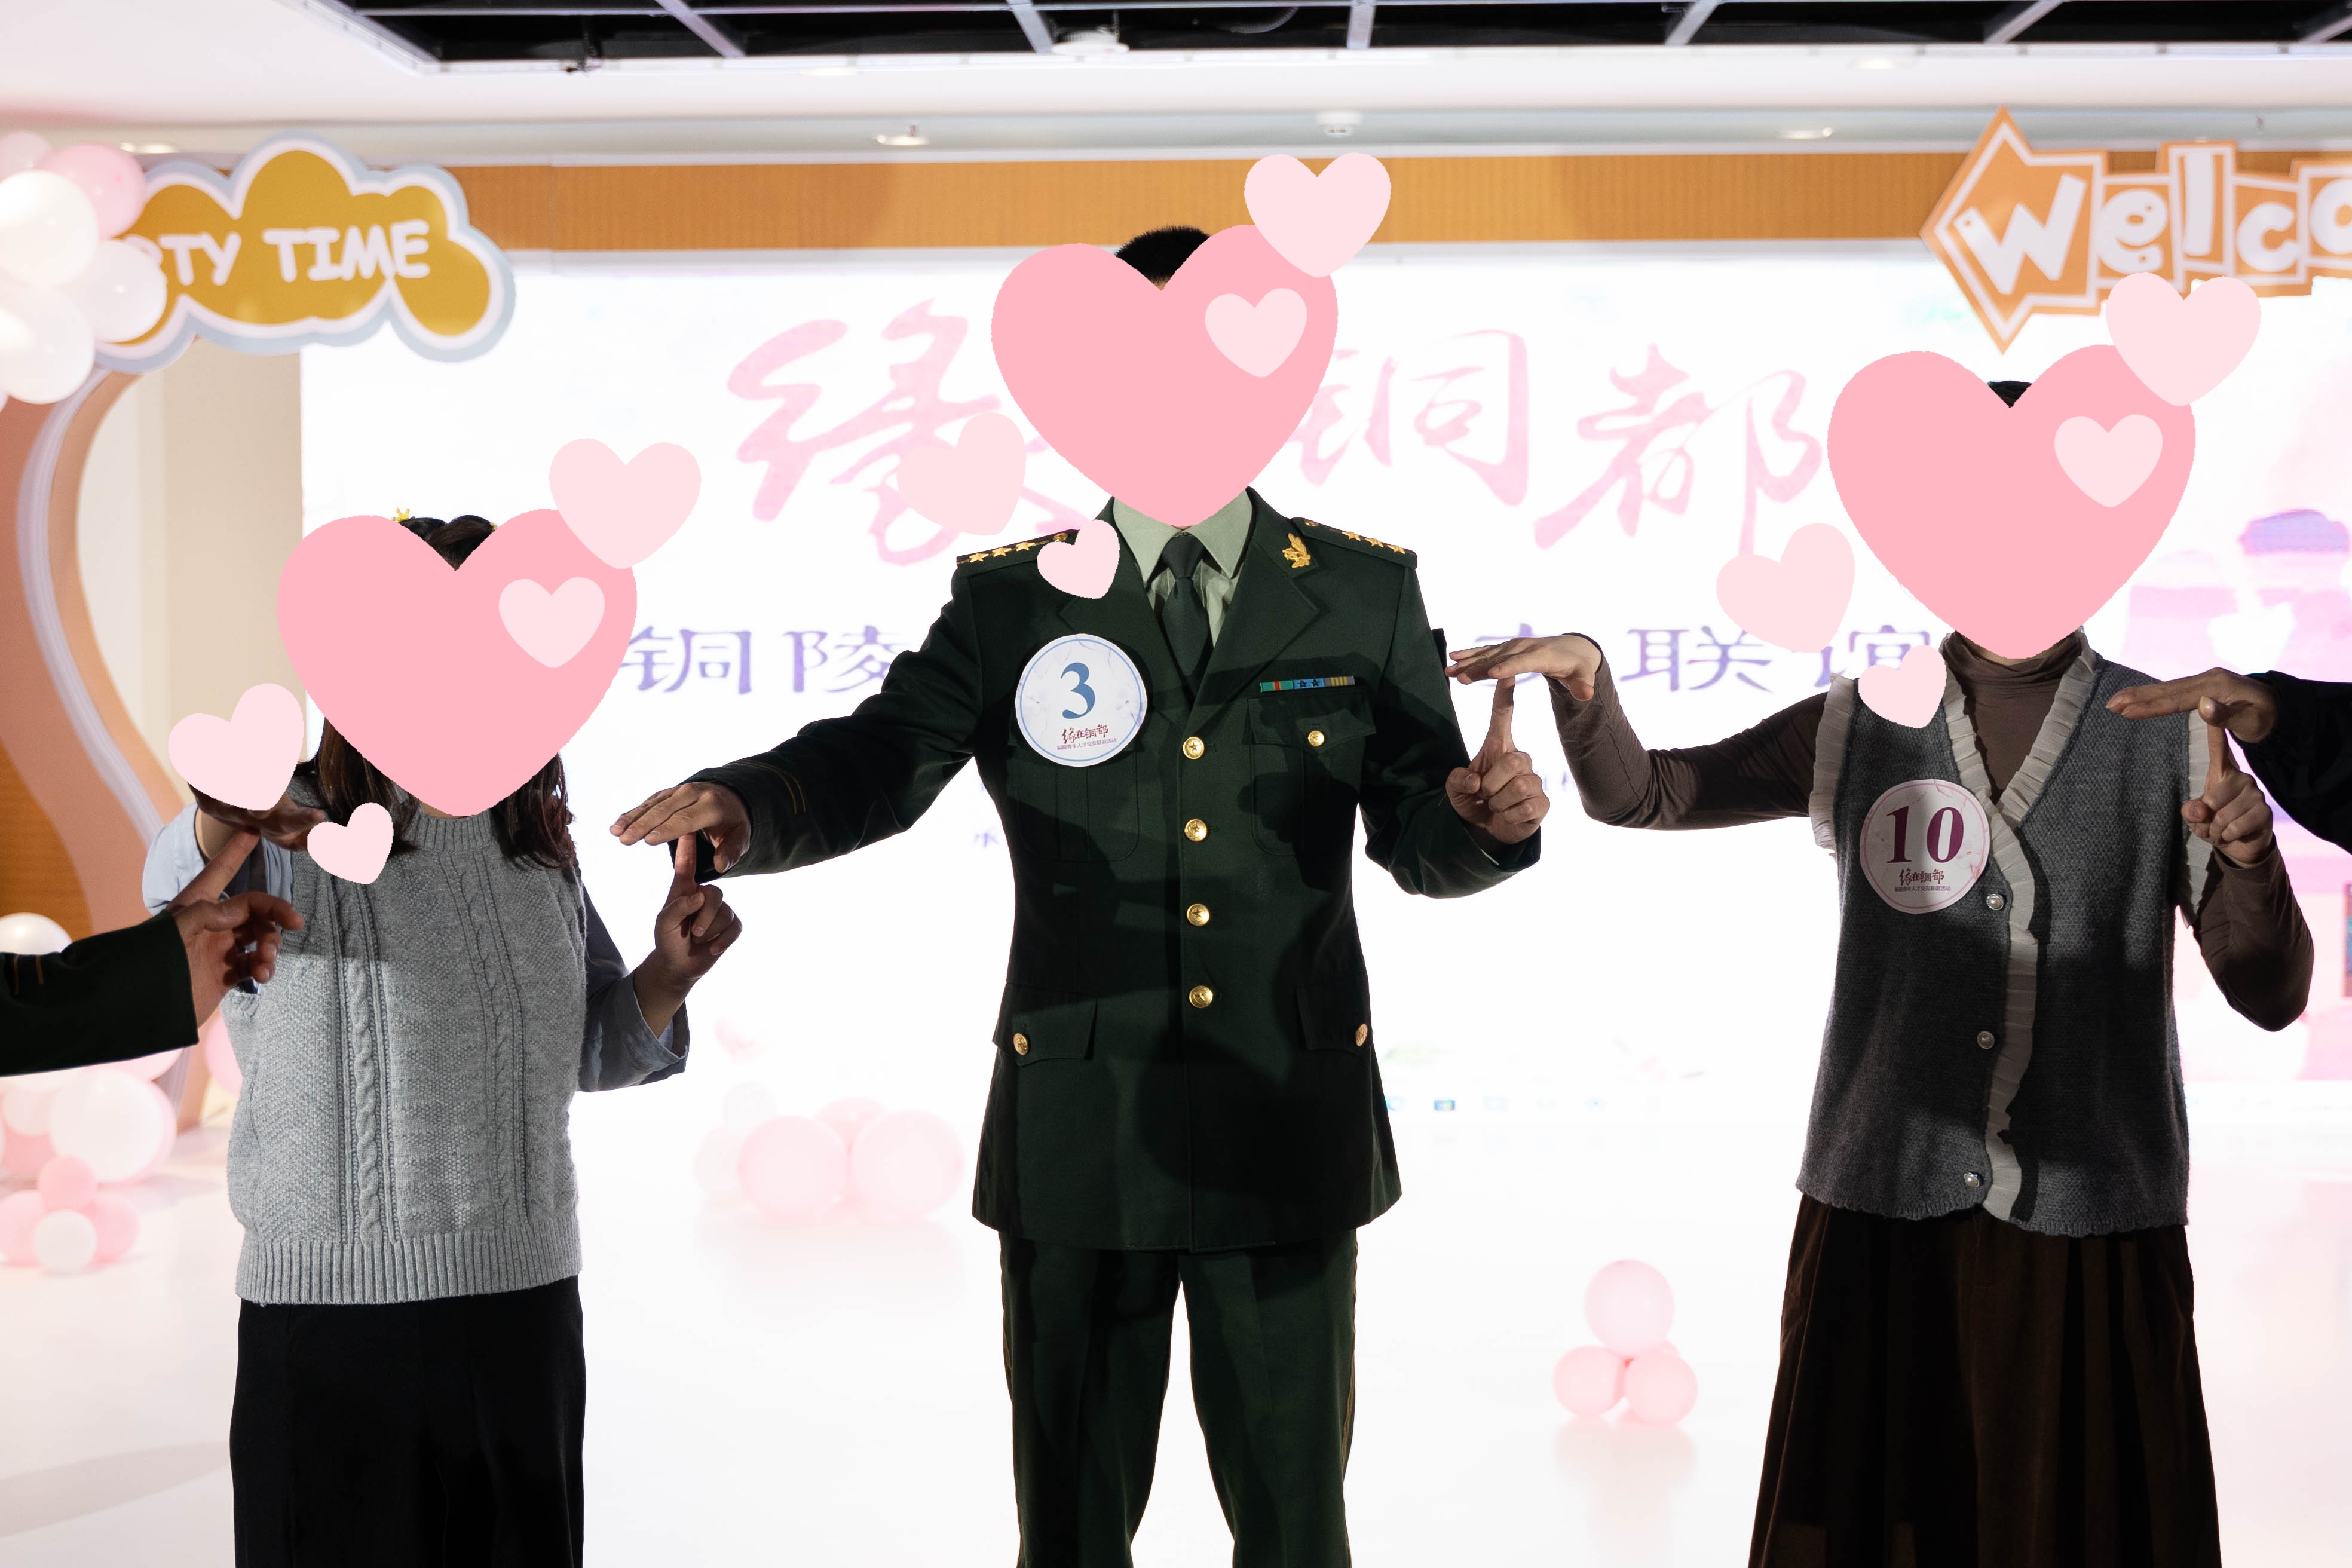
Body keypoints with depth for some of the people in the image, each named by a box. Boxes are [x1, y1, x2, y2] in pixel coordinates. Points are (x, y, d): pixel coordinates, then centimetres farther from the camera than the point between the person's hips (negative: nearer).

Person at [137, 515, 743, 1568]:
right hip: (334, 1316, -5)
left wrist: (670, 975, -4)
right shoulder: (297, 834, -9)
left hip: (529, 1301, 5)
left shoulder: (534, 847, 9)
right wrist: (221, 823, -55)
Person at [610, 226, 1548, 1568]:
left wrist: (1490, 816, -20)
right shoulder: (1010, 601, 2)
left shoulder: (1366, 594, 4)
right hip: (1081, 1137, 0)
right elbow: (878, 762, -12)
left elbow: (1419, 839, 4)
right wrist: (740, 807, -33)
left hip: (1287, 1134, 0)